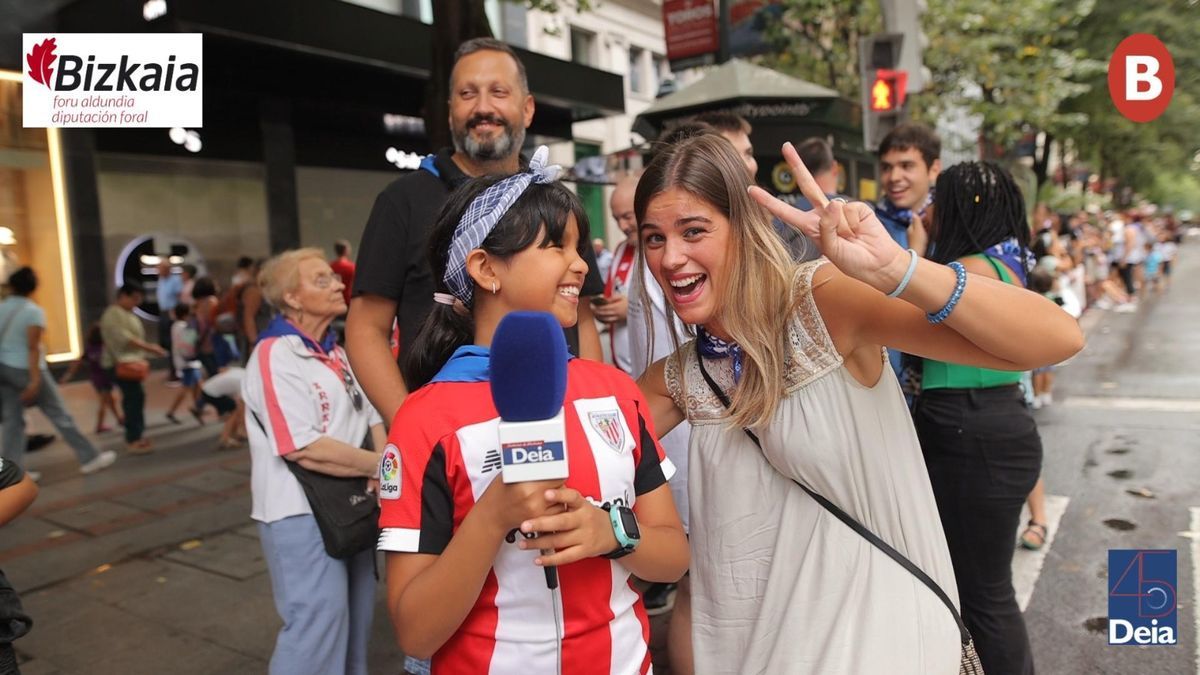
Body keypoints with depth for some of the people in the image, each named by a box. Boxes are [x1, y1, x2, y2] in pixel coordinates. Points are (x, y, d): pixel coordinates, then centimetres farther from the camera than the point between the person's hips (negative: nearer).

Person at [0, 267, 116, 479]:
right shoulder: (34, 311, -12)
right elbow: (33, 347, -17)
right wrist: (35, 379, -19)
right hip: (25, 368, -6)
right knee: (59, 414, 0)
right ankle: (89, 458, 6)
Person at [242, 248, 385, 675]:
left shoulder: (337, 352, 10)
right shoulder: (275, 357, -17)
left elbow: (372, 417, 9)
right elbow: (305, 449, -25)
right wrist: (381, 465, -18)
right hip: (302, 514, -8)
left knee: (355, 619, 20)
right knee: (317, 627, -1)